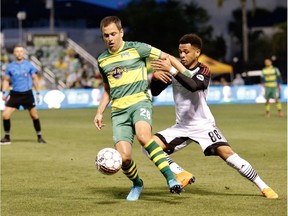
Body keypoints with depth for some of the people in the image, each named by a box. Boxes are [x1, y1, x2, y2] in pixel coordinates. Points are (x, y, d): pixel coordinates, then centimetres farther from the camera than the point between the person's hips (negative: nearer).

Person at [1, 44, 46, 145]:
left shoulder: (29, 65, 0)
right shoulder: (10, 66, 2)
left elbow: (34, 79, 7)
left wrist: (38, 93, 4)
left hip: (27, 94, -1)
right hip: (15, 94, 1)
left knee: (34, 115, 2)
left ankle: (39, 137, 18)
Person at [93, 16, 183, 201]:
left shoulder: (136, 48, 0)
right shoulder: (102, 60, 15)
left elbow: (166, 58, 7)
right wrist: (100, 112, 19)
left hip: (139, 101, -4)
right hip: (118, 111, 4)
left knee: (143, 136, -36)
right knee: (124, 157, -11)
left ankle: (171, 178, -33)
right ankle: (137, 184, 21)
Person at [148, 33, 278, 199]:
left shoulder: (203, 71, -10)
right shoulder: (175, 69, 3)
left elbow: (194, 86, -34)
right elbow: (154, 92, 3)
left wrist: (171, 70, -40)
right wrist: (156, 76, -18)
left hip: (203, 125, -5)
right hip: (182, 127, 5)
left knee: (227, 153, -22)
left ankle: (263, 187, -14)